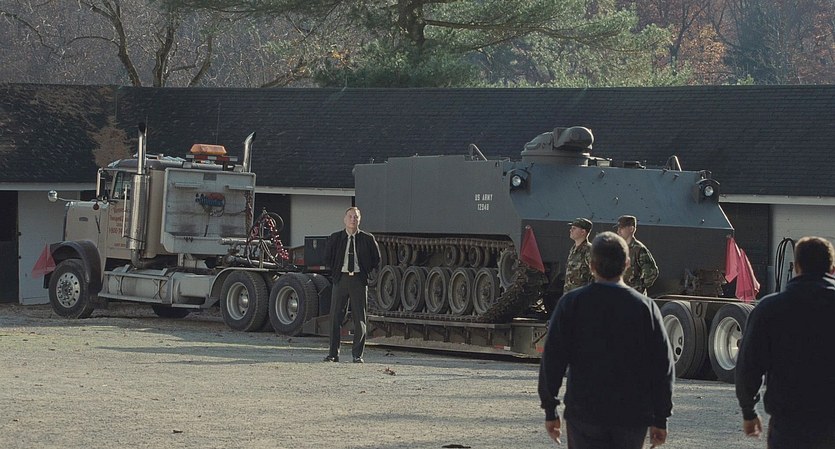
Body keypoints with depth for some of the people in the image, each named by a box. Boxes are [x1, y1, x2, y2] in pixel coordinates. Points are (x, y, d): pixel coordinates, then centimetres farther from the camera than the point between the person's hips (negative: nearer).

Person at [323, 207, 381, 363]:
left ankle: (357, 354, 6)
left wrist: (365, 272, 5)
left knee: (360, 318, 0)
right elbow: (327, 257, 18)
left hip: (359, 279, -1)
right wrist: (335, 272, 9)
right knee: (335, 317, -2)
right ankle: (333, 353, 2)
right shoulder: (335, 238, 5)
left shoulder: (367, 239, 3)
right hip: (341, 278, 1)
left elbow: (376, 259, 13)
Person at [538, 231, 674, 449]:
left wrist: (550, 410, 5)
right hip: (633, 418, 2)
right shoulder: (645, 307, -1)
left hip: (584, 415, -1)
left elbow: (552, 358, -3)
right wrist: (660, 419, 7)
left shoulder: (571, 303, -3)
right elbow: (663, 365, 0)